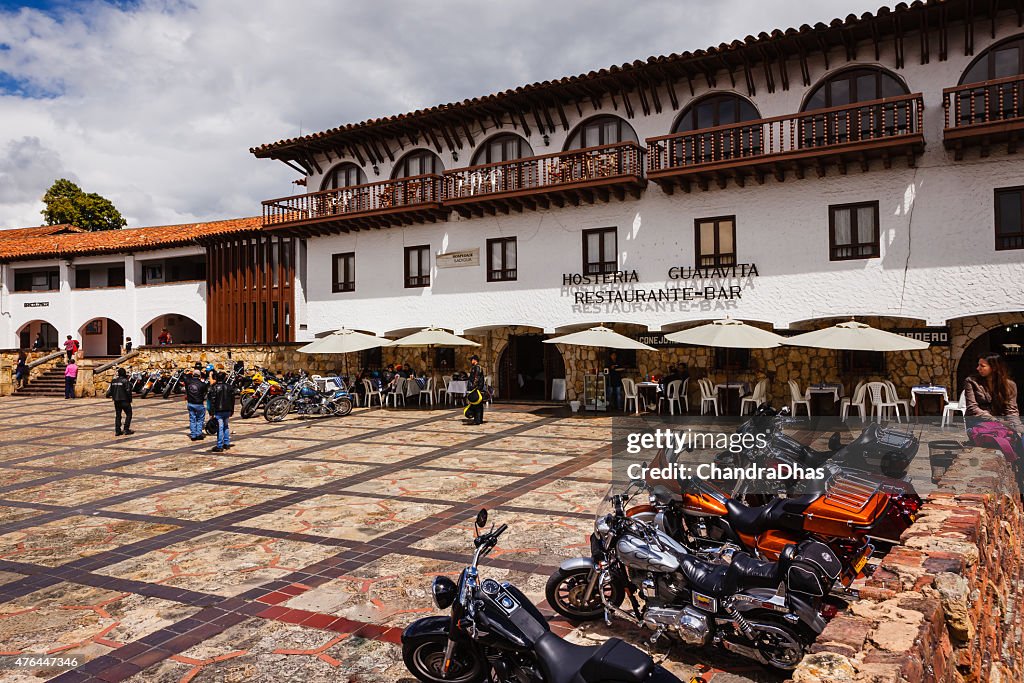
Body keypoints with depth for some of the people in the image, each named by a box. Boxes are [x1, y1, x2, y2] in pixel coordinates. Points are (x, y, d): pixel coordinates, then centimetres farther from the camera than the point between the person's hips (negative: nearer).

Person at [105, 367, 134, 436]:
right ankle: (126, 429, -3)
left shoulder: (113, 380, 5)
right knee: (128, 414, 4)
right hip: (124, 400, -6)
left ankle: (117, 430, 13)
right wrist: (130, 400, -3)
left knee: (117, 415, 13)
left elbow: (110, 389, 12)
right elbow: (128, 391, -14)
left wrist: (108, 395, 33)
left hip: (116, 400, 6)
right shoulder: (125, 381, -13)